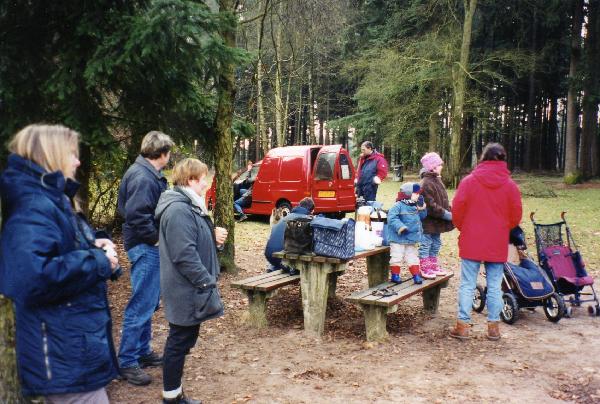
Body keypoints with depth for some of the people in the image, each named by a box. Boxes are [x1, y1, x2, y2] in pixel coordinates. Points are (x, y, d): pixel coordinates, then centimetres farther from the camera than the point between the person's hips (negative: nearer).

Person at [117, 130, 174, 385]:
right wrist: (158, 237, -16)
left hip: (150, 248, 11)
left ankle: (143, 352, 30)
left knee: (148, 303, 18)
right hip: (145, 248, -11)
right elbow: (137, 216, -26)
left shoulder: (147, 173, 12)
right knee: (141, 305, -4)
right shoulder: (144, 178, -20)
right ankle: (127, 362, 6)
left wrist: (159, 235, 10)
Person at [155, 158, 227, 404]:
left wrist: (213, 236, 5)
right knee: (180, 341, 2)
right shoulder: (178, 210, -22)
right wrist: (208, 283, -23)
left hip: (189, 289, 11)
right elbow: (185, 255, -27)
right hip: (186, 291, -11)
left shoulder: (187, 206, 12)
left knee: (183, 339, 18)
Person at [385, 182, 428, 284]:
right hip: (398, 238, -7)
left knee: (412, 257, 12)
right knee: (397, 257, 2)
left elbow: (421, 217, 17)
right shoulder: (398, 205, -16)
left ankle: (416, 275, 18)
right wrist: (400, 227, -33)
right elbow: (392, 218, -24)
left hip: (411, 239, 7)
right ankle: (395, 275, 14)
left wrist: (422, 208, -1)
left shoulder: (415, 206, 8)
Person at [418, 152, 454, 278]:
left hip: (437, 221, 10)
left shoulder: (437, 180, 11)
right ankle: (424, 268, 13)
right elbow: (431, 206, -24)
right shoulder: (426, 183, -21)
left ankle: (433, 266, 31)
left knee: (436, 244, 19)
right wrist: (447, 214, -20)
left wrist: (449, 212, 4)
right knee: (426, 244, 2)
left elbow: (443, 201, 16)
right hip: (428, 220, -10)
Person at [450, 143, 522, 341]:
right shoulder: (510, 185, -1)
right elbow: (516, 216, 4)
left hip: (471, 242, -1)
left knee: (467, 285, 4)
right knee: (494, 286, 9)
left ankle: (463, 326, 6)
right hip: (498, 243, 2)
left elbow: (457, 210, -5)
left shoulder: (468, 181, -6)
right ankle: (493, 326, 15)